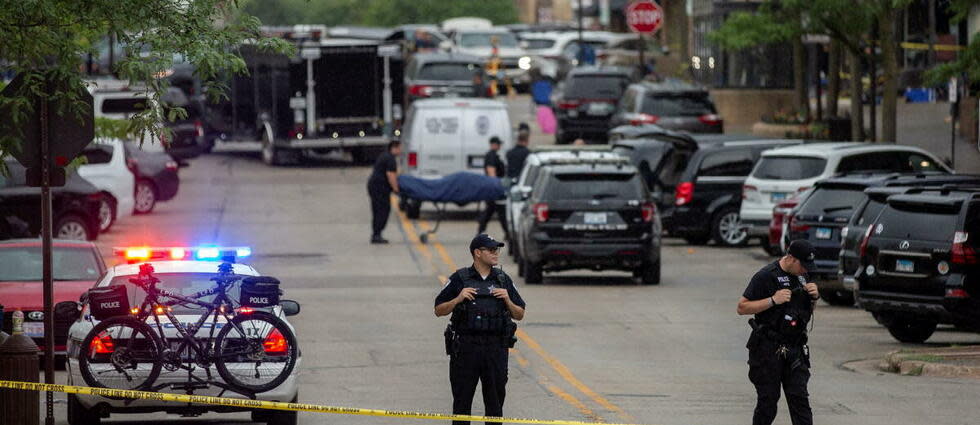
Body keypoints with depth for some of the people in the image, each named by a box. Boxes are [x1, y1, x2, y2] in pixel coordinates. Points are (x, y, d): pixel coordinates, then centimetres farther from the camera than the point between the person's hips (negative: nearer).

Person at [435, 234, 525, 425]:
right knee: (462, 399, 2)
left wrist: (507, 300, -6)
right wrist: (458, 299, -13)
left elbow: (519, 315, 12)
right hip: (466, 346, -2)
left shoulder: (503, 280, 9)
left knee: (495, 400, 5)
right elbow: (439, 311, 3)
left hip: (496, 347, 2)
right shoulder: (460, 279, 0)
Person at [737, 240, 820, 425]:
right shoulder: (766, 276, -10)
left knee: (800, 399, -2)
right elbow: (742, 307, -12)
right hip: (768, 349, -5)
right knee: (768, 400, 1)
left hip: (795, 348, 5)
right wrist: (773, 300, -21)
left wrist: (814, 297, 1)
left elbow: (808, 311, 23)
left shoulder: (801, 276, 11)